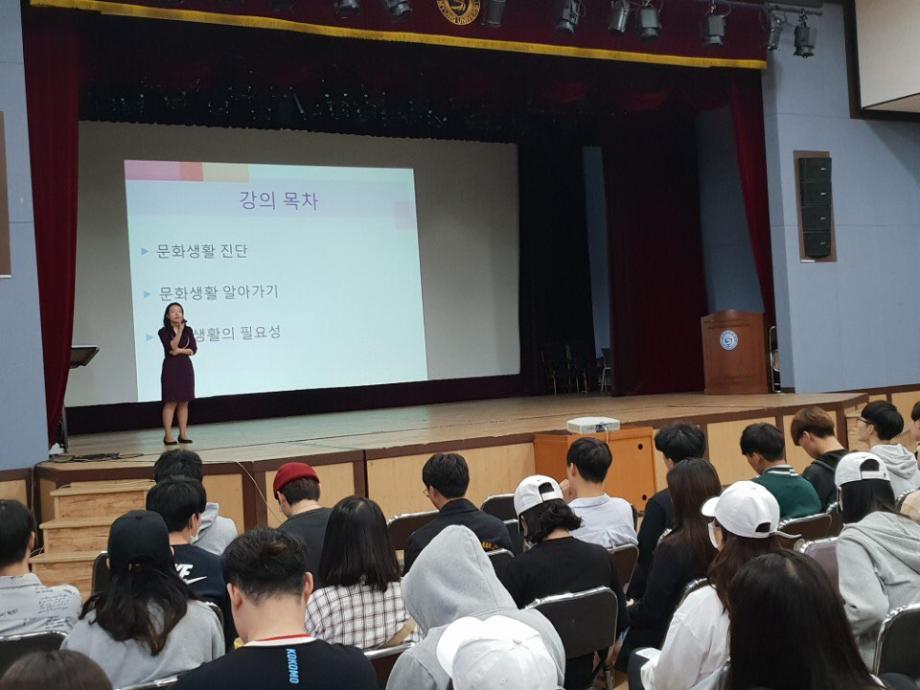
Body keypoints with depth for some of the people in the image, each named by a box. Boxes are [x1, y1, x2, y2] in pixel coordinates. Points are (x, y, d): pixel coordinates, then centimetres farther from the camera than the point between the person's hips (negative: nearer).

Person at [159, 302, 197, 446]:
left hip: (186, 367, 4)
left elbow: (193, 350, 0)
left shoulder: (188, 330, 7)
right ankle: (168, 435, -4)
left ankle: (183, 434, 8)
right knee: (171, 402, -6)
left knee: (184, 402, 5)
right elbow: (171, 347, -18)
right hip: (171, 368, -4)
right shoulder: (163, 332, -4)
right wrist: (180, 330, -21)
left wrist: (180, 350, -13)